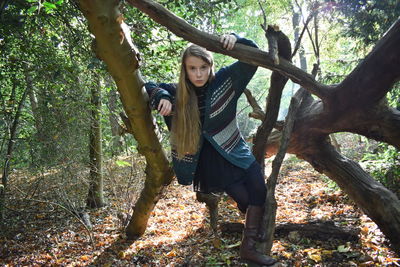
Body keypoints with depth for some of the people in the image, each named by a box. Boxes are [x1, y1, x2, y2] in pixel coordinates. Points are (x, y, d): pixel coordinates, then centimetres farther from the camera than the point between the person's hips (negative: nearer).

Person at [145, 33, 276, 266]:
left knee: (259, 191, -7)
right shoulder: (178, 93, -8)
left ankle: (249, 247, 9)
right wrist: (161, 98, -25)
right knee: (245, 198, -10)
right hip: (210, 157, -2)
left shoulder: (225, 80, -9)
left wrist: (235, 39, -30)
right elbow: (147, 86, -3)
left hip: (235, 150, 2)